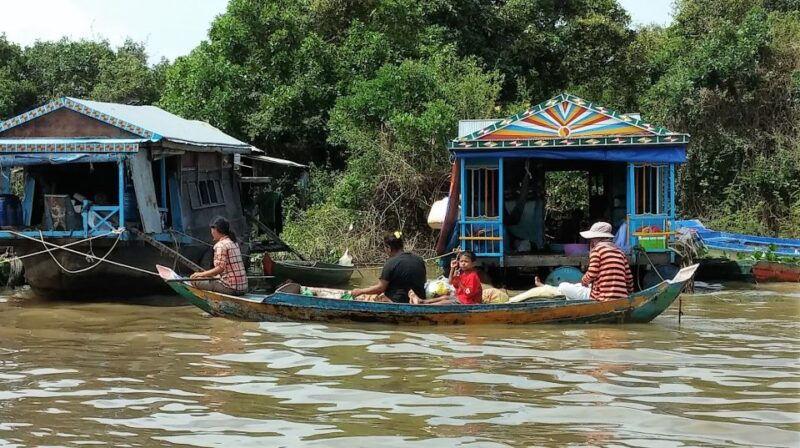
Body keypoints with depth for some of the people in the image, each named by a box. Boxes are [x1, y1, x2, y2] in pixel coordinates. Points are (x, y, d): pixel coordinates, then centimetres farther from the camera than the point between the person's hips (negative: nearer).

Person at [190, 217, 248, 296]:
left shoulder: (221, 245, -10)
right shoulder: (234, 243, 18)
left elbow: (220, 268, -19)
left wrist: (202, 274, -10)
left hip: (231, 288, -9)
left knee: (195, 280, -7)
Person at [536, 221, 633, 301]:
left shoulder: (597, 249, -5)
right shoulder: (620, 252, 14)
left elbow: (592, 274, -11)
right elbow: (629, 277, 14)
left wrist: (583, 281, 10)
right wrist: (628, 293, 25)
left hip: (601, 298, -8)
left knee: (563, 287, 2)